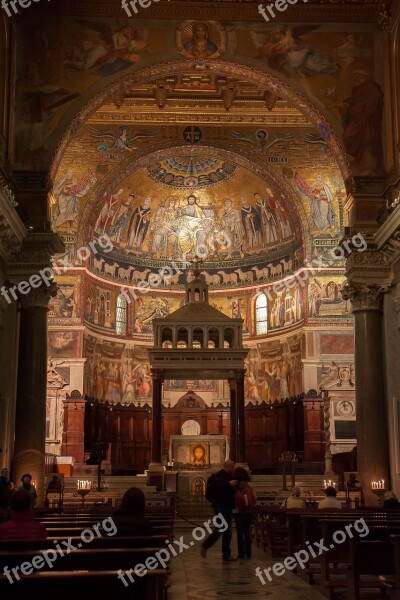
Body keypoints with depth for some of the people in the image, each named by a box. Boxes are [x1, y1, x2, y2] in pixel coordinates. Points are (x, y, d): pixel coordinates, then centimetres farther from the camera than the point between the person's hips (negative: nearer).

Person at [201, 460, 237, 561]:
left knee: (228, 532, 9)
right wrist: (229, 483, -35)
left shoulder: (228, 476, 19)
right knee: (220, 529, -13)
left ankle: (226, 554, 13)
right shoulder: (220, 475, -11)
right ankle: (205, 546, 4)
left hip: (227, 507, 10)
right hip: (221, 507, -10)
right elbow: (216, 485, -31)